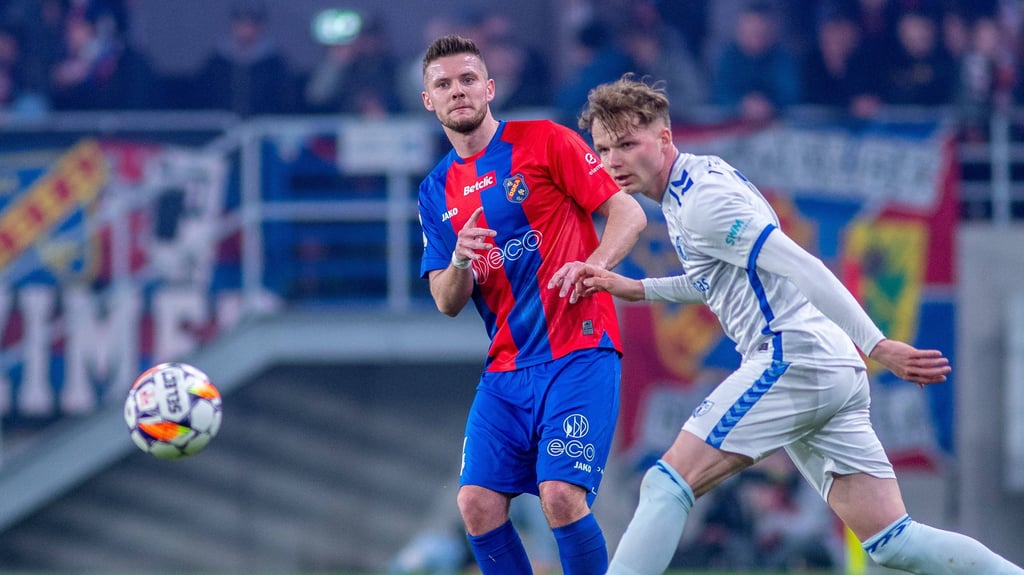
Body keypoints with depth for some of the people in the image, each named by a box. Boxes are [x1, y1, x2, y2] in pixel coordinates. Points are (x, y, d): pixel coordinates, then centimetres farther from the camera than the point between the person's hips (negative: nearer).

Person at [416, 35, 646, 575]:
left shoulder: (544, 141, -1)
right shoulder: (437, 192, 13)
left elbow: (629, 213, -4)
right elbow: (447, 303, 11)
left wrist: (591, 265, -23)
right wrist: (459, 263, -12)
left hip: (577, 354, -5)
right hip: (506, 369, 5)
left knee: (562, 497, -19)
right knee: (477, 504, -7)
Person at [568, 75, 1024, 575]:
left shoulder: (701, 200, -10)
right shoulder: (703, 176, 20)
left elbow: (802, 268, -18)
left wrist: (875, 345, -24)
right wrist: (636, 289, 27)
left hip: (793, 356, -10)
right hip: (836, 373, 10)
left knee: (667, 484, -10)